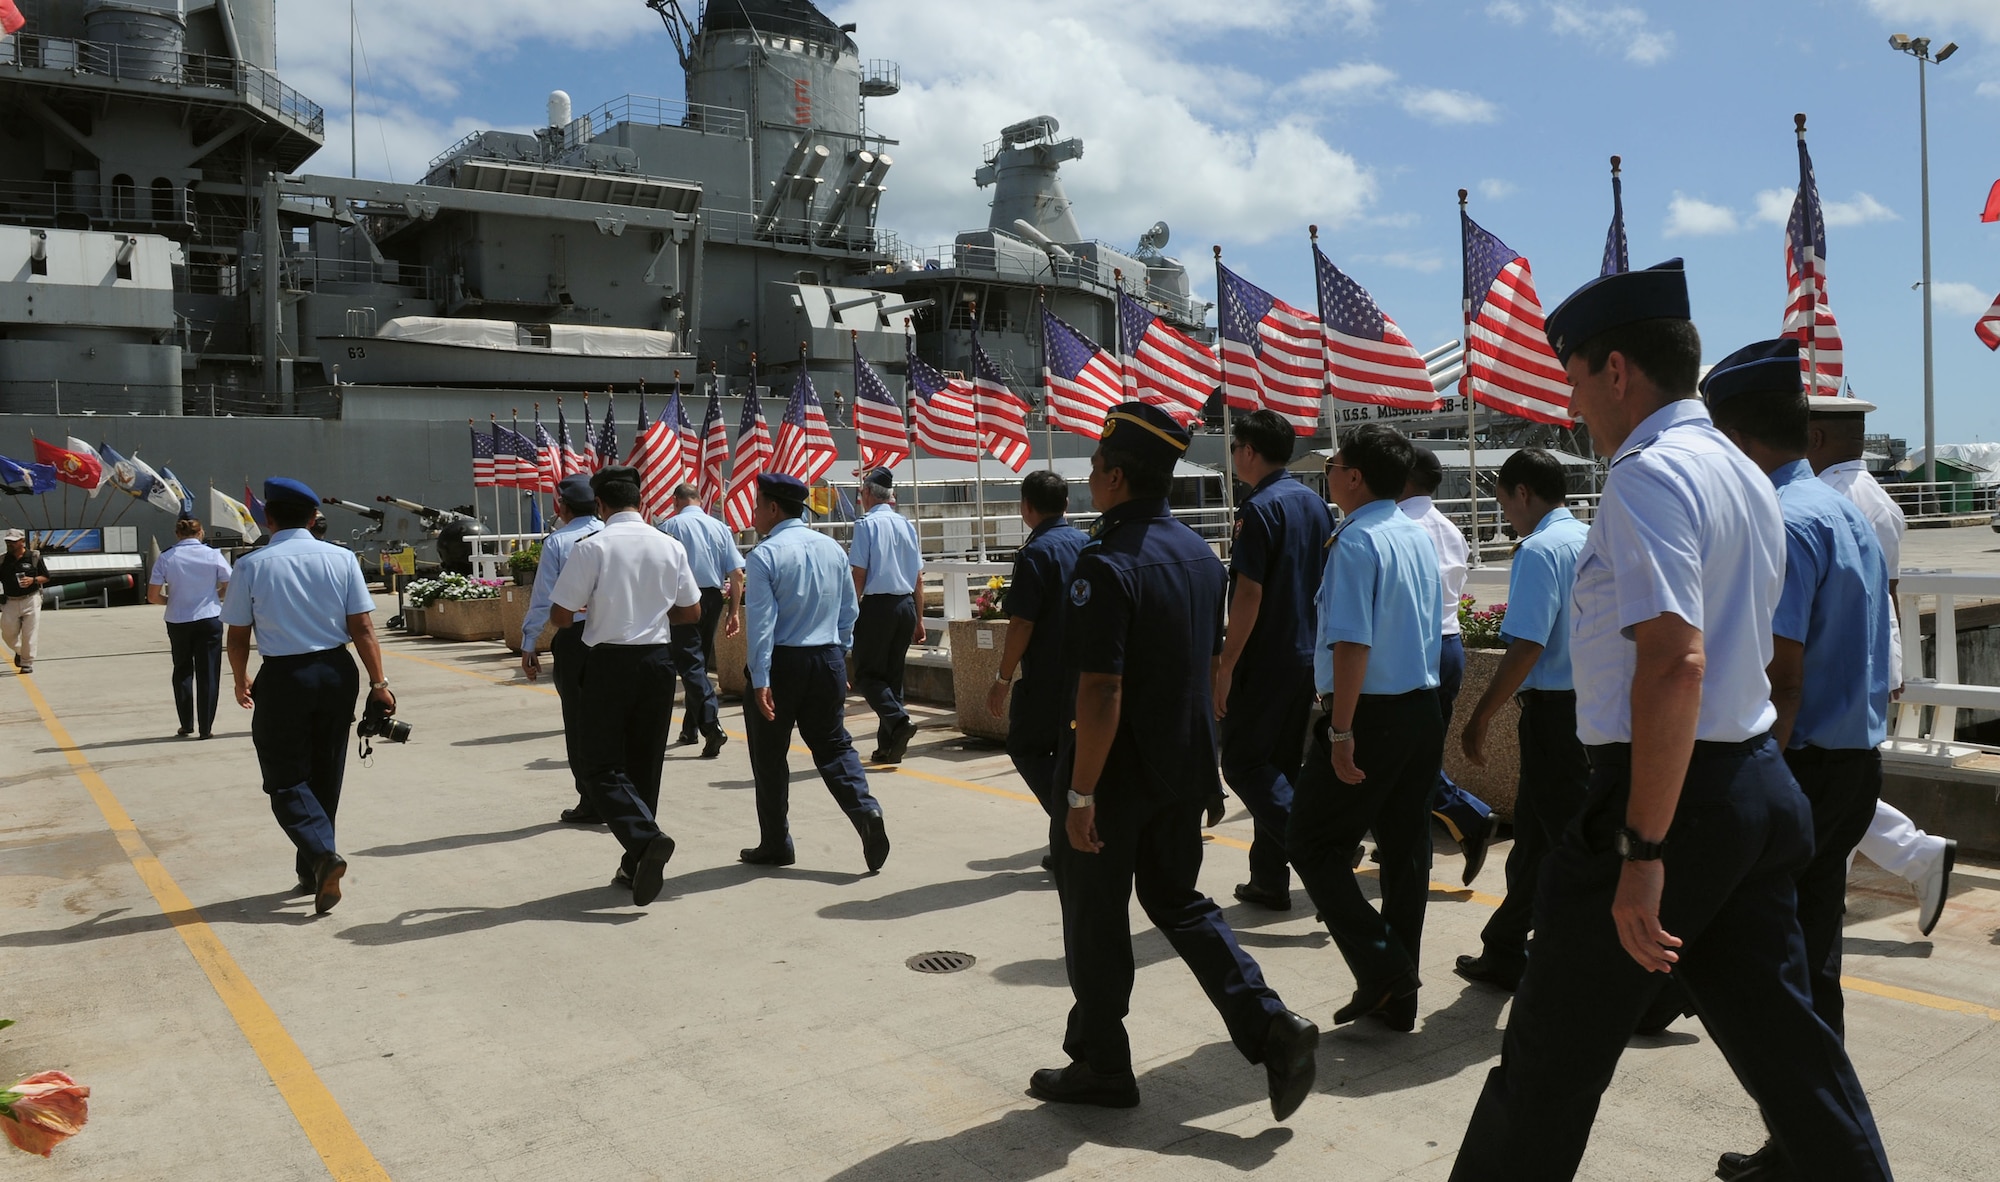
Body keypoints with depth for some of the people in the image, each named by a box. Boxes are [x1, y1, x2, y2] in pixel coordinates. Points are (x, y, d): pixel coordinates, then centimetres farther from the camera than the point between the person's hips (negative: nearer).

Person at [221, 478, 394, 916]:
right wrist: (378, 683, -1)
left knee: (286, 778, 7)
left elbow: (237, 636, 0)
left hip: (282, 677, -2)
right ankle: (312, 873, 22)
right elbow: (362, 627, -6)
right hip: (336, 672, 3)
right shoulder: (341, 558, -3)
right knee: (326, 774, 15)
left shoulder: (251, 566, -6)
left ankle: (322, 853, -16)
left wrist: (241, 681, 17)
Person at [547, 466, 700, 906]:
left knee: (603, 768, 3)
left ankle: (645, 838, -21)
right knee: (645, 765, 14)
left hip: (610, 660, -4)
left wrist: (584, 610, 13)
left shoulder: (592, 547, -10)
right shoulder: (670, 547, 3)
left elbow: (560, 615, -9)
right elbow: (692, 612, 9)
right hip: (659, 659, 4)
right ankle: (637, 864, 19)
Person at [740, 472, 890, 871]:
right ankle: (865, 810, -11)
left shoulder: (764, 556, -12)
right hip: (828, 660, 5)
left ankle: (775, 845, 18)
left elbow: (761, 623, -17)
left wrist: (760, 681, -18)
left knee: (769, 755, 9)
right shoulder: (832, 548, 7)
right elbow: (849, 611, 12)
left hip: (781, 660, -5)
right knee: (833, 745, 13)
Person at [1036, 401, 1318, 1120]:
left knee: (1094, 919, 9)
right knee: (1179, 901, 20)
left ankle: (1100, 1066, 23)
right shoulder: (1200, 554, 6)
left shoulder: (1107, 563, -21)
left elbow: (1100, 692, -25)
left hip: (1118, 772, -7)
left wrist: (1081, 794, -20)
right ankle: (1269, 1028, 8)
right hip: (1187, 766, 8)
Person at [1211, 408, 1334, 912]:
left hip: (1265, 661, -8)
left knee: (1243, 764, 1)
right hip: (1306, 657, 8)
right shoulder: (1316, 504, 10)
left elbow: (1249, 594, -20)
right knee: (1281, 766, 14)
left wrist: (1225, 667, -17)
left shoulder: (1260, 508, -15)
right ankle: (1269, 879, 19)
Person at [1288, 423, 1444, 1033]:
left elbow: (1352, 644, -22)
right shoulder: (1420, 537, 11)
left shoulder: (1356, 542, -16)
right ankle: (1398, 997, 20)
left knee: (1315, 844, 4)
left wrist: (1341, 731, -20)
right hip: (1424, 708, 9)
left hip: (1370, 713, -8)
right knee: (1405, 849, 12)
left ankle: (1381, 969, -3)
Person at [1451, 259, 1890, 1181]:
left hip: (1670, 794, -9)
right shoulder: (1745, 476, 15)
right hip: (1761, 785, 10)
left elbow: (1674, 662, -27)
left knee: (1551, 1059, 5)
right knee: (1784, 1043, 18)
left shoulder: (1648, 476, -16)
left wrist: (1643, 850, -26)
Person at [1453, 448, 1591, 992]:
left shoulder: (1539, 550, -15)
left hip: (1555, 712, -9)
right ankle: (1503, 953, 30)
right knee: (1534, 835, 18)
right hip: (1595, 700, 9)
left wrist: (1479, 720, -15)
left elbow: (1526, 647, -22)